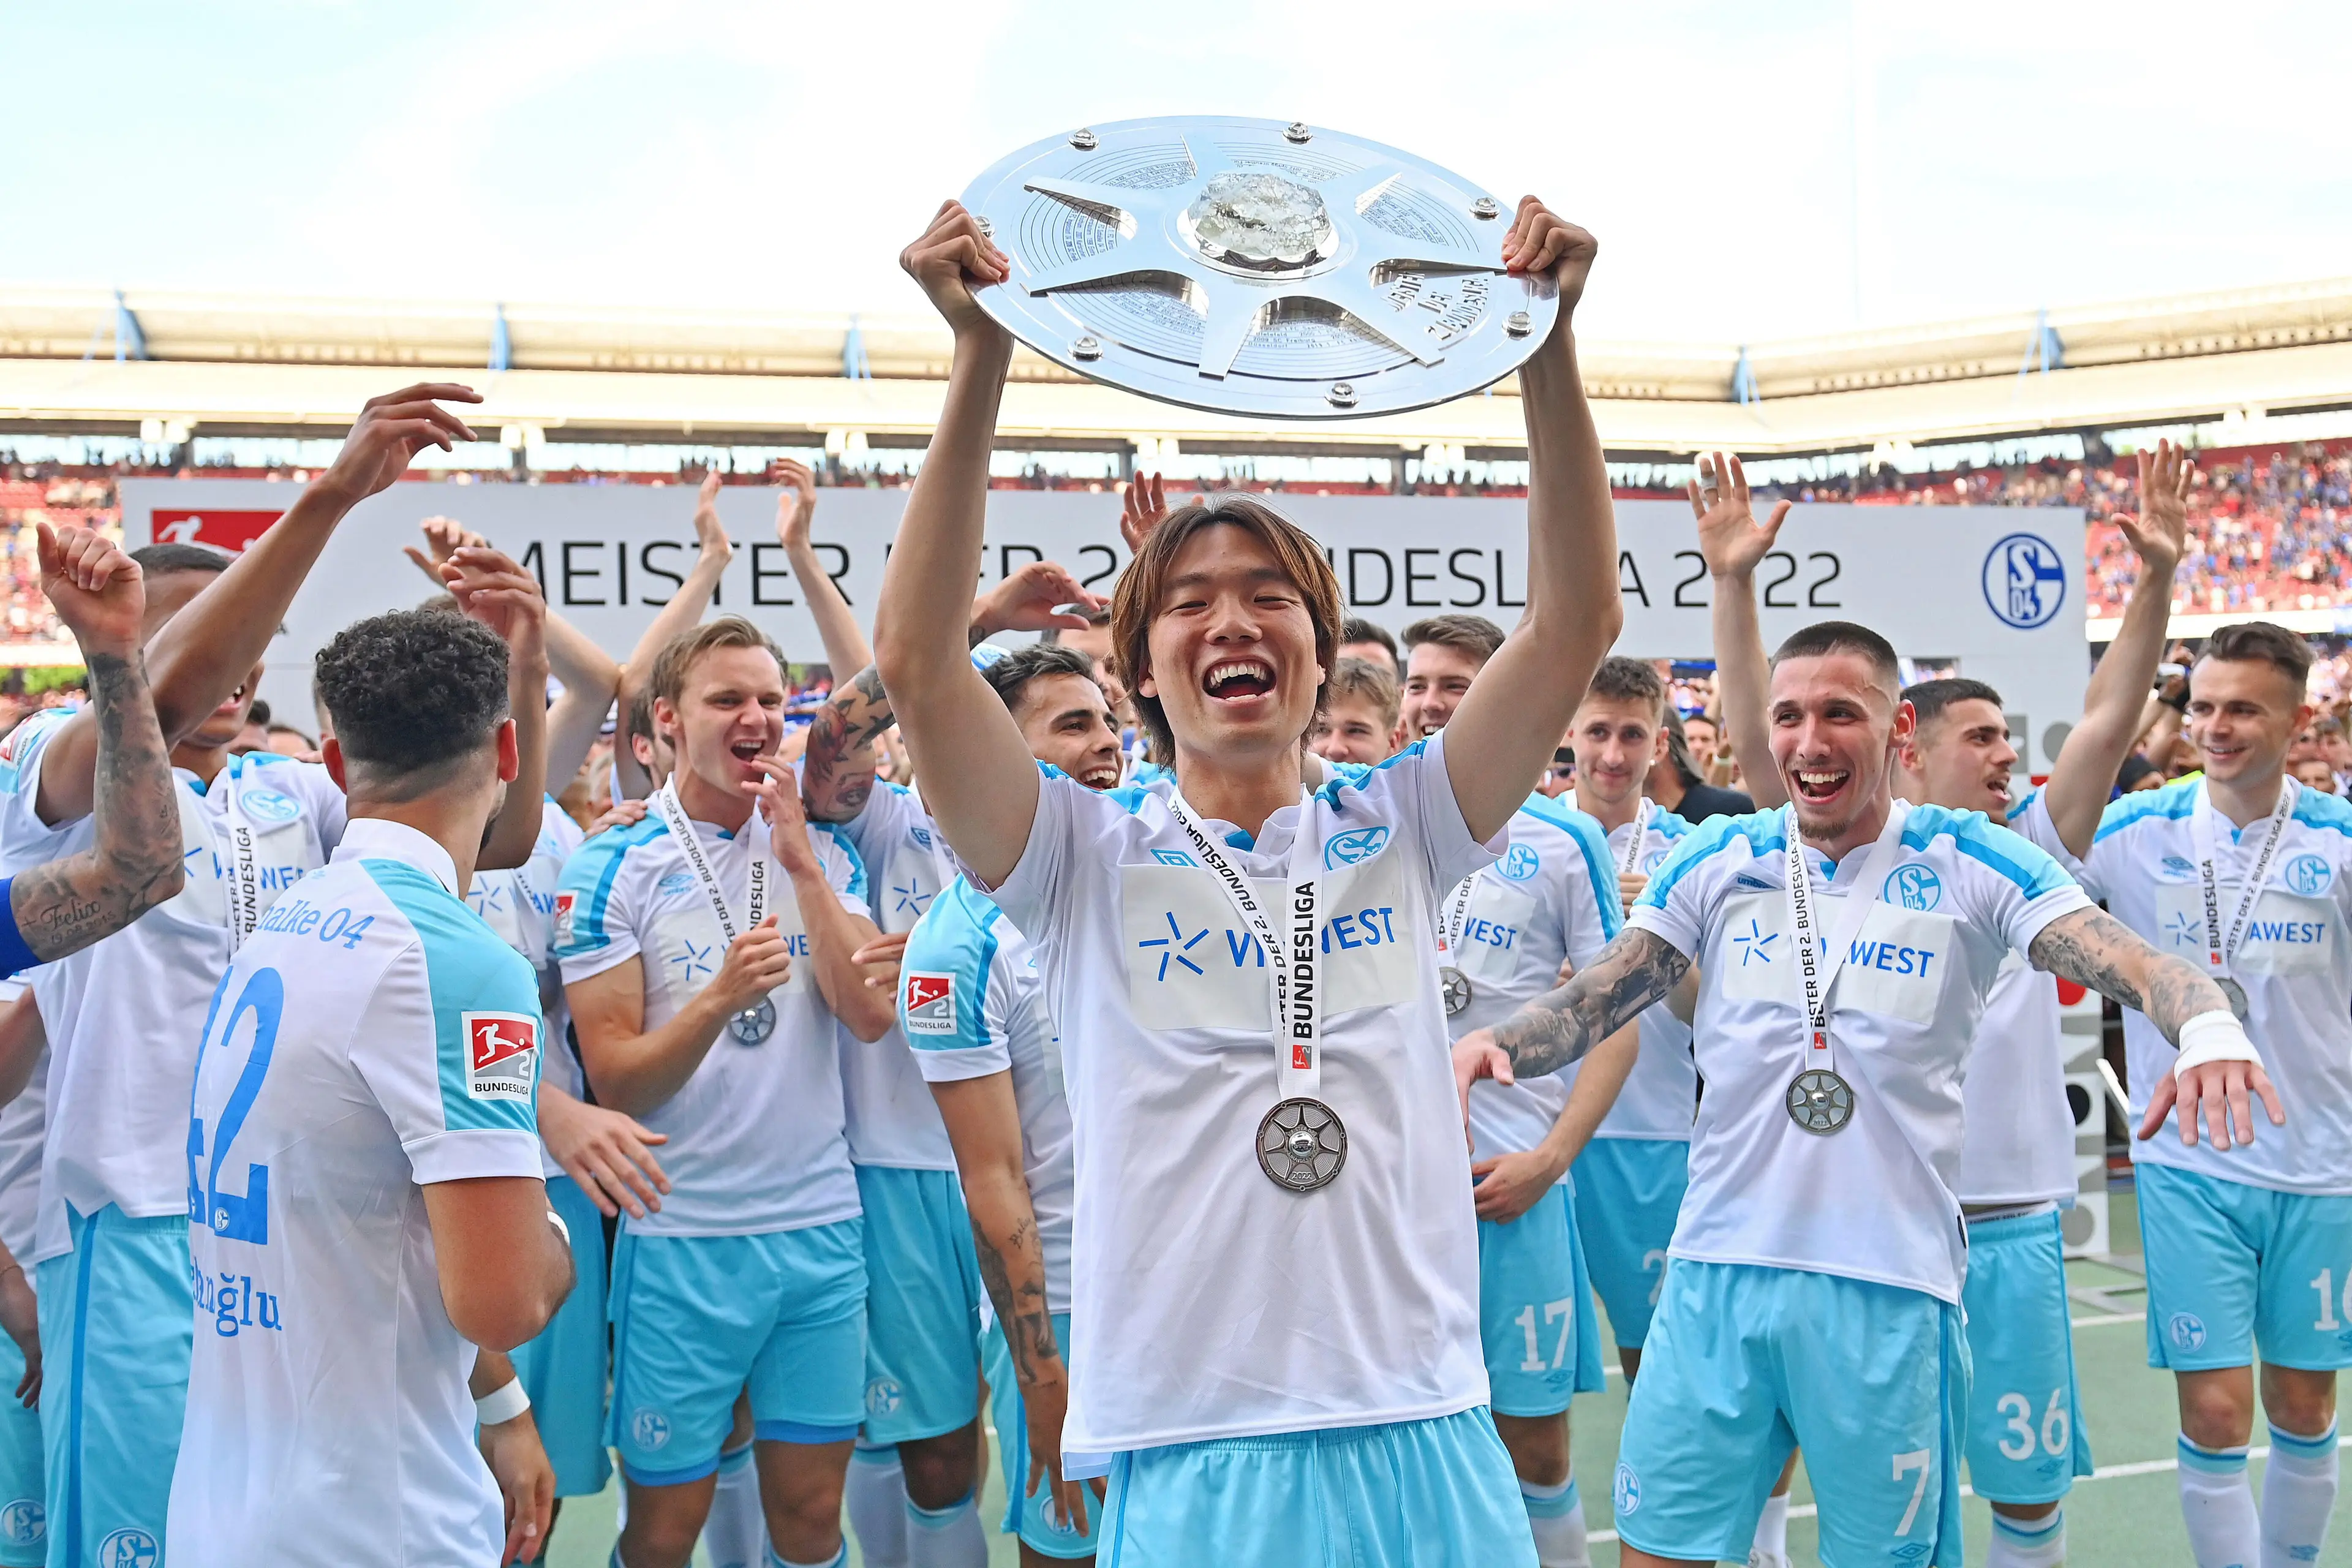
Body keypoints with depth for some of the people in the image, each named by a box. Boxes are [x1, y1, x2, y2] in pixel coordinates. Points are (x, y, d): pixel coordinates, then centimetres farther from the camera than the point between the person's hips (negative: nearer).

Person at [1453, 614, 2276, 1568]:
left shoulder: (1969, 864, -1)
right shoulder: (1717, 862, 5)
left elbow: (2135, 965, -11)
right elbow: (1594, 1003, 5)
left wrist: (2208, 1024, -33)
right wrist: (1491, 1043, -15)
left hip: (1891, 1283, -2)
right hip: (1718, 1271, 2)